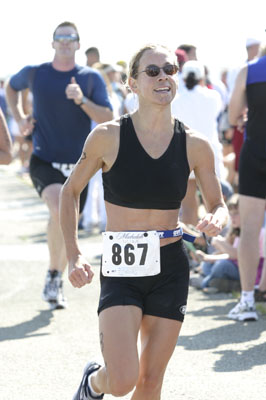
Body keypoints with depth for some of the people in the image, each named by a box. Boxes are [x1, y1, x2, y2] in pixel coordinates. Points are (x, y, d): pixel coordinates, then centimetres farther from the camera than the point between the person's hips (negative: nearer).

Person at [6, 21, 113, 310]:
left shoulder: (91, 78, 0)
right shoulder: (34, 74, 2)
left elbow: (108, 119, -8)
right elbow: (11, 87, 24)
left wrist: (81, 100, -22)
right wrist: (18, 118, 10)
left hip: (77, 166, 2)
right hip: (44, 161, -2)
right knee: (59, 210, -29)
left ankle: (56, 285, 31)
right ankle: (53, 274, -13)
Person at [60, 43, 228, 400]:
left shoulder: (195, 146, -2)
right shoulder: (108, 137, -8)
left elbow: (218, 205, 10)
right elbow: (70, 191, 5)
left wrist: (216, 220, -14)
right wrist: (74, 256, -4)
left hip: (170, 270, 2)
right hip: (121, 270, -2)